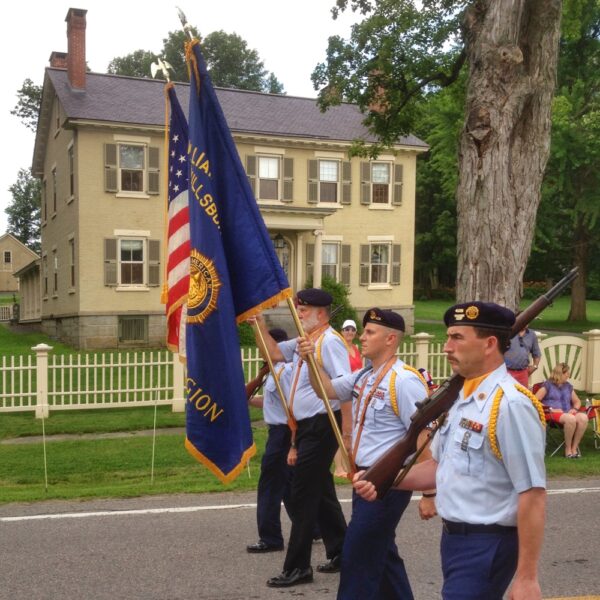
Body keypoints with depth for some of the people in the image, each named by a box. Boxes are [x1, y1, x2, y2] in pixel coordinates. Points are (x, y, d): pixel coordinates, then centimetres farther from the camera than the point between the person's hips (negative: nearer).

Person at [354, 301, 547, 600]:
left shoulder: (511, 403, -20)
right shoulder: (460, 398, 8)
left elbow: (532, 494, -22)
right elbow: (440, 466, 18)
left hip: (486, 545, -9)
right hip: (454, 539, 9)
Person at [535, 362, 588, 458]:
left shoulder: (568, 386, 20)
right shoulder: (548, 385, 2)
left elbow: (577, 401, 28)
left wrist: (575, 409, 4)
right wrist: (550, 409, -14)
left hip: (568, 413, 6)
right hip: (553, 414, -6)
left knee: (583, 417, -28)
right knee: (570, 419, -38)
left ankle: (574, 447, -17)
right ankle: (568, 449, -19)